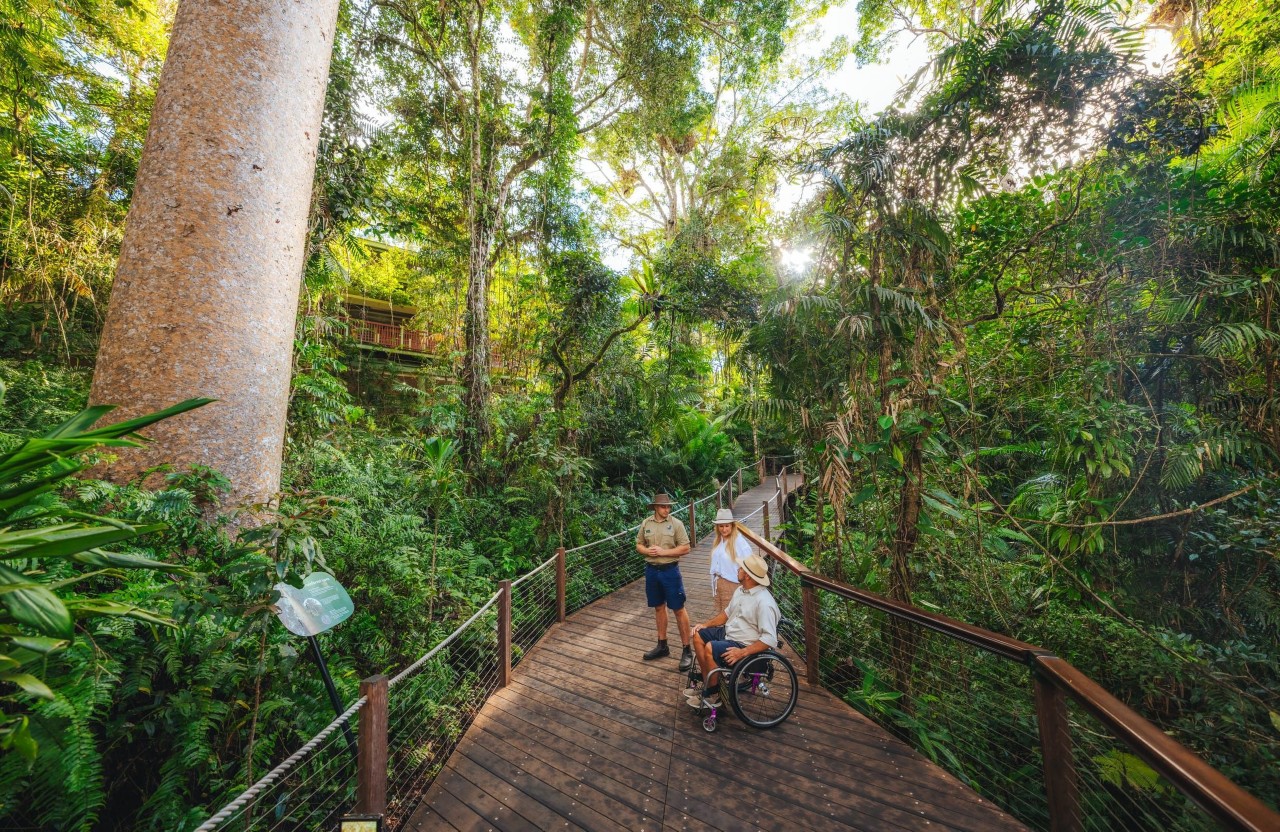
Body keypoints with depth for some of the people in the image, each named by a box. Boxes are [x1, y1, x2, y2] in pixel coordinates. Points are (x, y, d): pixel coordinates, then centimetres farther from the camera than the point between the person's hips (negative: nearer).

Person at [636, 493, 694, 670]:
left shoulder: (676, 523, -9)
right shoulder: (646, 524, 2)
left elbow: (685, 548, -10)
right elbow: (639, 545, 10)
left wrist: (663, 551, -17)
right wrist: (647, 551, -12)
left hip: (670, 570, -4)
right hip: (651, 570, 4)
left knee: (678, 609, 1)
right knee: (659, 607, 16)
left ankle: (687, 650, 13)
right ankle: (662, 646, 32)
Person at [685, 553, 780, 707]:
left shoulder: (764, 602, -25)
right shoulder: (741, 590, 4)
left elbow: (770, 639, -28)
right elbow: (728, 613, 18)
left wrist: (742, 653, -31)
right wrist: (706, 624, 9)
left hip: (745, 646, -10)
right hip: (728, 632, 10)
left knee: (710, 648, -26)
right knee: (698, 635, 4)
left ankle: (712, 695, -4)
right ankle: (708, 682, 11)